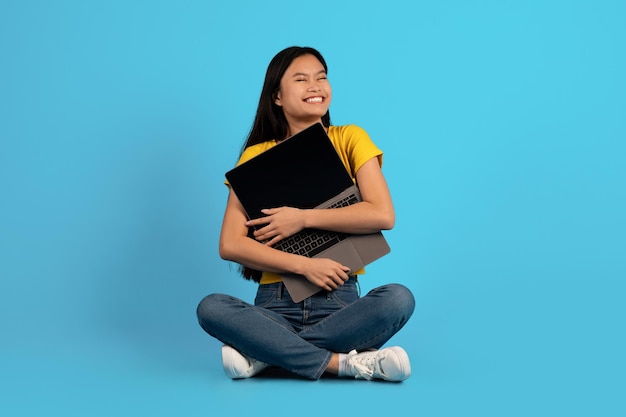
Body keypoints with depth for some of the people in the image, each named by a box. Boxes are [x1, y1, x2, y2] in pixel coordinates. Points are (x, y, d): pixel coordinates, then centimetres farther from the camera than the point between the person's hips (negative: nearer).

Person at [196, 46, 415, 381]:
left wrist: (303, 218, -11)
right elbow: (230, 245, -4)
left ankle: (264, 353, -22)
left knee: (399, 298, -30)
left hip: (340, 300, 0)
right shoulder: (256, 156, 6)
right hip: (276, 303, 0)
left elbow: (383, 215, -8)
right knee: (211, 308, -28)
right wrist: (304, 265, -15)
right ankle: (343, 363, -25)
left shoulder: (350, 139, 6)